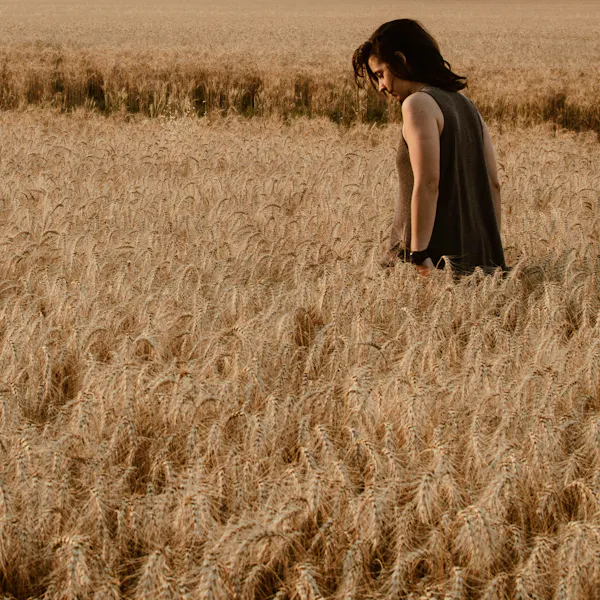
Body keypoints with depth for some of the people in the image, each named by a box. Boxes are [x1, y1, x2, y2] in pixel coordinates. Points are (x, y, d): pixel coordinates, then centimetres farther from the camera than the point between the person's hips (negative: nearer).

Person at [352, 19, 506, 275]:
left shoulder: (419, 104, -9)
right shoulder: (466, 105, 16)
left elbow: (427, 184, -18)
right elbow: (493, 183, 16)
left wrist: (419, 254, -20)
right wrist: (493, 252, 20)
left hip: (438, 258, -9)